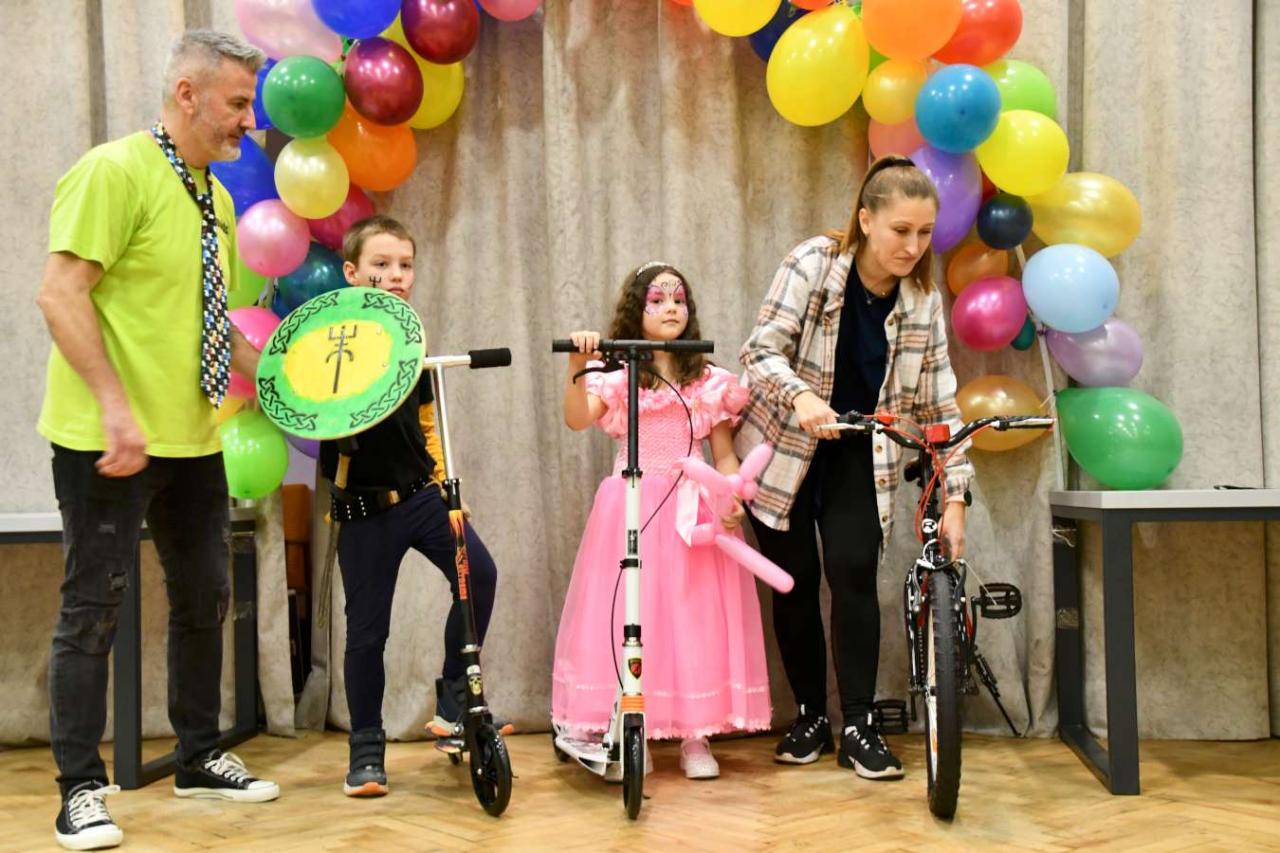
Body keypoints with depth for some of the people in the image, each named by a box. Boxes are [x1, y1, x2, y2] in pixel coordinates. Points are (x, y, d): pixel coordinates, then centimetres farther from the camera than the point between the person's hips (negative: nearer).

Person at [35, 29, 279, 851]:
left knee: (204, 599, 14)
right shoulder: (116, 171, -12)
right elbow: (61, 294, -19)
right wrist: (115, 406, -26)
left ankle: (200, 759, 29)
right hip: (112, 442, -8)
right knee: (94, 607, -1)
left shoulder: (216, 198, 14)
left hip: (194, 439, 9)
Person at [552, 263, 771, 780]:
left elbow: (725, 455, 8)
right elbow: (577, 419, -12)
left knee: (694, 616, -1)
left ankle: (695, 734, 8)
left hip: (692, 509, 1)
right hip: (630, 510, -1)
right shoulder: (615, 375, 5)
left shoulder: (709, 382, 10)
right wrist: (577, 367, -28)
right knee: (624, 621, -2)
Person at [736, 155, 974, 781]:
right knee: (795, 582, 2)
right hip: (784, 449, -2)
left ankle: (858, 724, -1)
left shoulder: (922, 301, -6)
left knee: (854, 575, -12)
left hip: (857, 458, 2)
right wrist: (801, 396, -43)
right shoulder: (814, 263, -17)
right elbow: (762, 349, -23)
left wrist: (954, 497, -10)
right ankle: (810, 716, 19)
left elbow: (938, 402, -4)